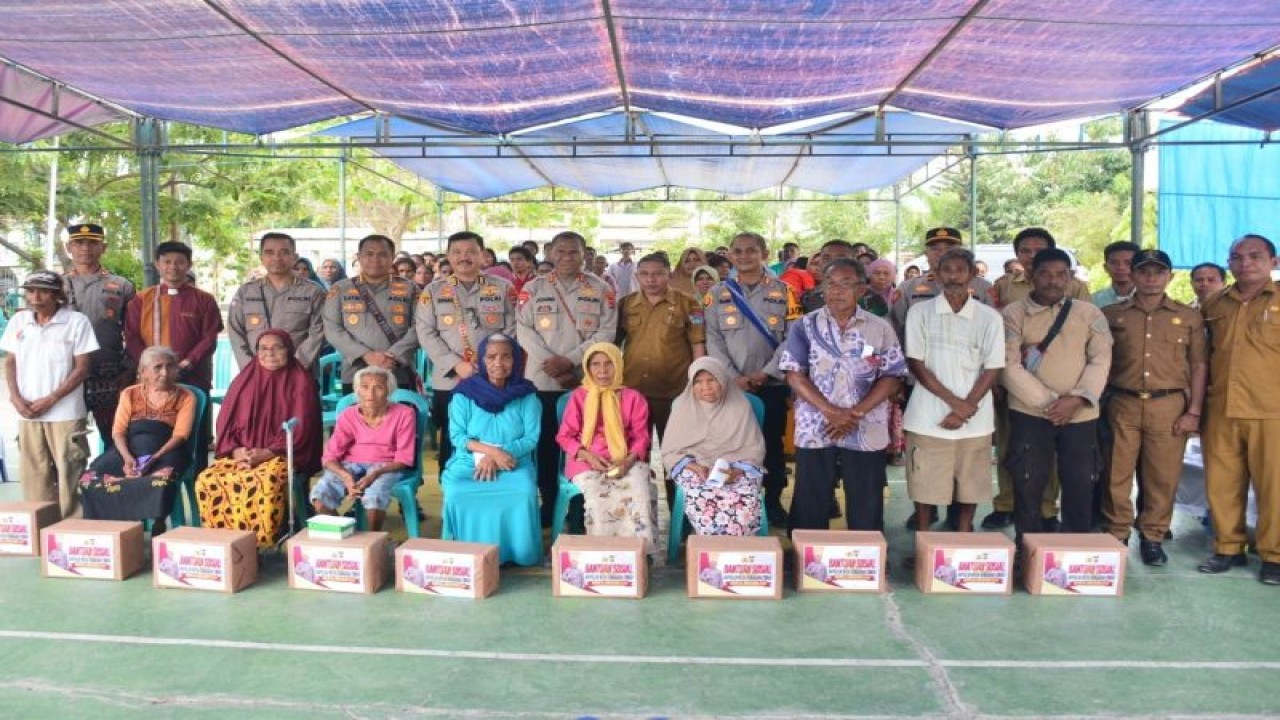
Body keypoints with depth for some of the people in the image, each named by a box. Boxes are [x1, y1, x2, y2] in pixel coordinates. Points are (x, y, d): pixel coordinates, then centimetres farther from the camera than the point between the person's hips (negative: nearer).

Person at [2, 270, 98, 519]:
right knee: (33, 473, 9)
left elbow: (82, 367, -7)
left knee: (69, 473, -3)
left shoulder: (77, 321, -6)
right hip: (27, 412, 4)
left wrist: (50, 399, -12)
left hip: (65, 413, -4)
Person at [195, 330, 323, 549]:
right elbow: (225, 423, 11)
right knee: (207, 480, -22)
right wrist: (235, 450, -9)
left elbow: (299, 428, -7)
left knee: (265, 482, -36)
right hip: (241, 454, 5)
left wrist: (266, 453, -17)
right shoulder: (245, 379, 14)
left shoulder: (301, 382, 0)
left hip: (282, 455, -4)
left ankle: (262, 544, -24)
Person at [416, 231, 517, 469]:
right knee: (452, 444, 7)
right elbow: (425, 334, 0)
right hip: (449, 381, 0)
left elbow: (512, 331, 2)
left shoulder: (502, 288, 7)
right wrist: (456, 364, -12)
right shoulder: (433, 291, 7)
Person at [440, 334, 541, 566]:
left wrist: (495, 456, -15)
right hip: (470, 463, 0)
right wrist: (491, 450, -18)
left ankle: (517, 556, -10)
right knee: (456, 495, -31)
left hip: (514, 464, 0)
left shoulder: (526, 395, 3)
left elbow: (531, 438, -2)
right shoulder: (465, 392, 2)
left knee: (524, 494, -32)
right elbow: (457, 436, -2)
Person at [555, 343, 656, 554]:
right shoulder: (578, 397, 7)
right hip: (587, 461, -1)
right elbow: (565, 436, 5)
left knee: (640, 495, -28)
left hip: (626, 461, 1)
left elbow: (641, 436, 6)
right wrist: (588, 456, -12)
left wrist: (629, 460, -14)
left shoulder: (633, 398, 9)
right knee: (598, 497, -31)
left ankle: (641, 550, -18)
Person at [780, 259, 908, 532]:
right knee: (810, 509, 6)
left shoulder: (880, 329, 3)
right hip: (815, 432, 0)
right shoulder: (806, 326, 2)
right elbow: (794, 375, -5)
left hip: (866, 434, 0)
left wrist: (856, 413, -14)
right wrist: (831, 412, -15)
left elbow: (892, 378, -1)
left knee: (865, 511, 7)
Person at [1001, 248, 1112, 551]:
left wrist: (1077, 398, -14)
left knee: (1080, 486, 7)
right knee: (1028, 485, 2)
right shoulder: (1014, 314, 0)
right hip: (1030, 412, -2)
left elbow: (1101, 360, 0)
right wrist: (1047, 401, -14)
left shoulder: (1089, 314, 8)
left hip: (1080, 414, 2)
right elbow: (1010, 366, -8)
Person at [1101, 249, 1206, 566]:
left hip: (1169, 406, 0)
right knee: (1117, 475, 4)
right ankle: (1116, 536, 16)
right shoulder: (1111, 314, 6)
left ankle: (1152, 538, 19)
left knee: (1162, 477, 5)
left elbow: (1199, 365, 7)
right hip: (1122, 405, 0)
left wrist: (1194, 412, 0)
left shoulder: (1189, 317, 8)